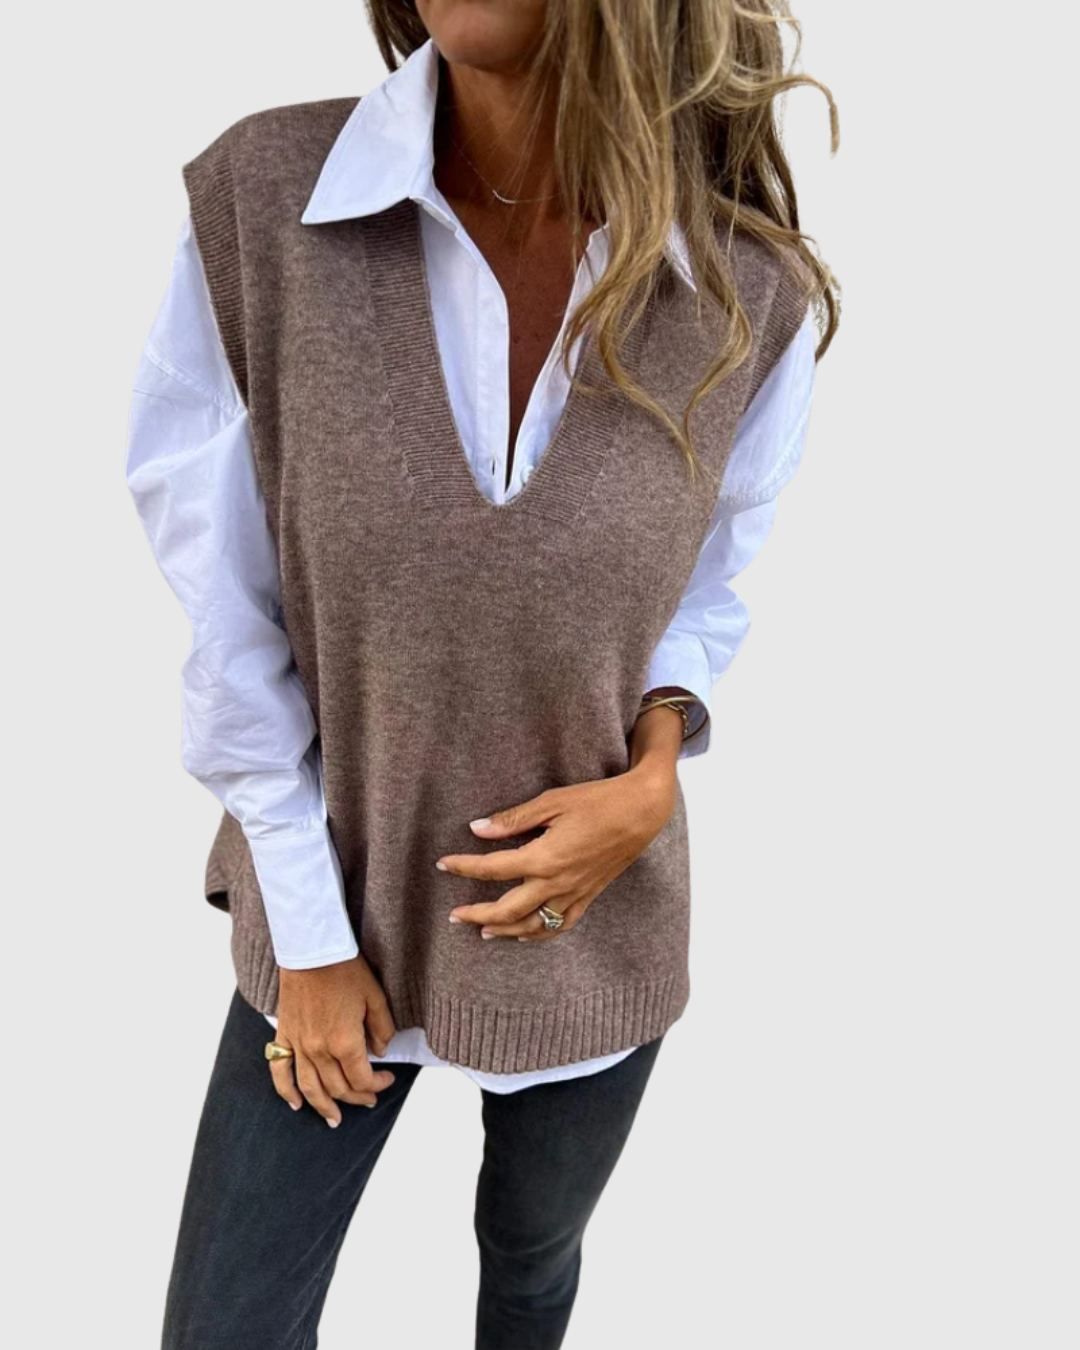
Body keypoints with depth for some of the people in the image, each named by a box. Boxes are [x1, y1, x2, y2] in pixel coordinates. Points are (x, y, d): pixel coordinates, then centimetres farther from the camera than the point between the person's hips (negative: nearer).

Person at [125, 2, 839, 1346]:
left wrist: (655, 773, -15)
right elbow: (222, 613, -12)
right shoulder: (256, 200, -19)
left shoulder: (757, 296, -15)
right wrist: (307, 928, -8)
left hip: (594, 919, 1)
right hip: (335, 900, 0)